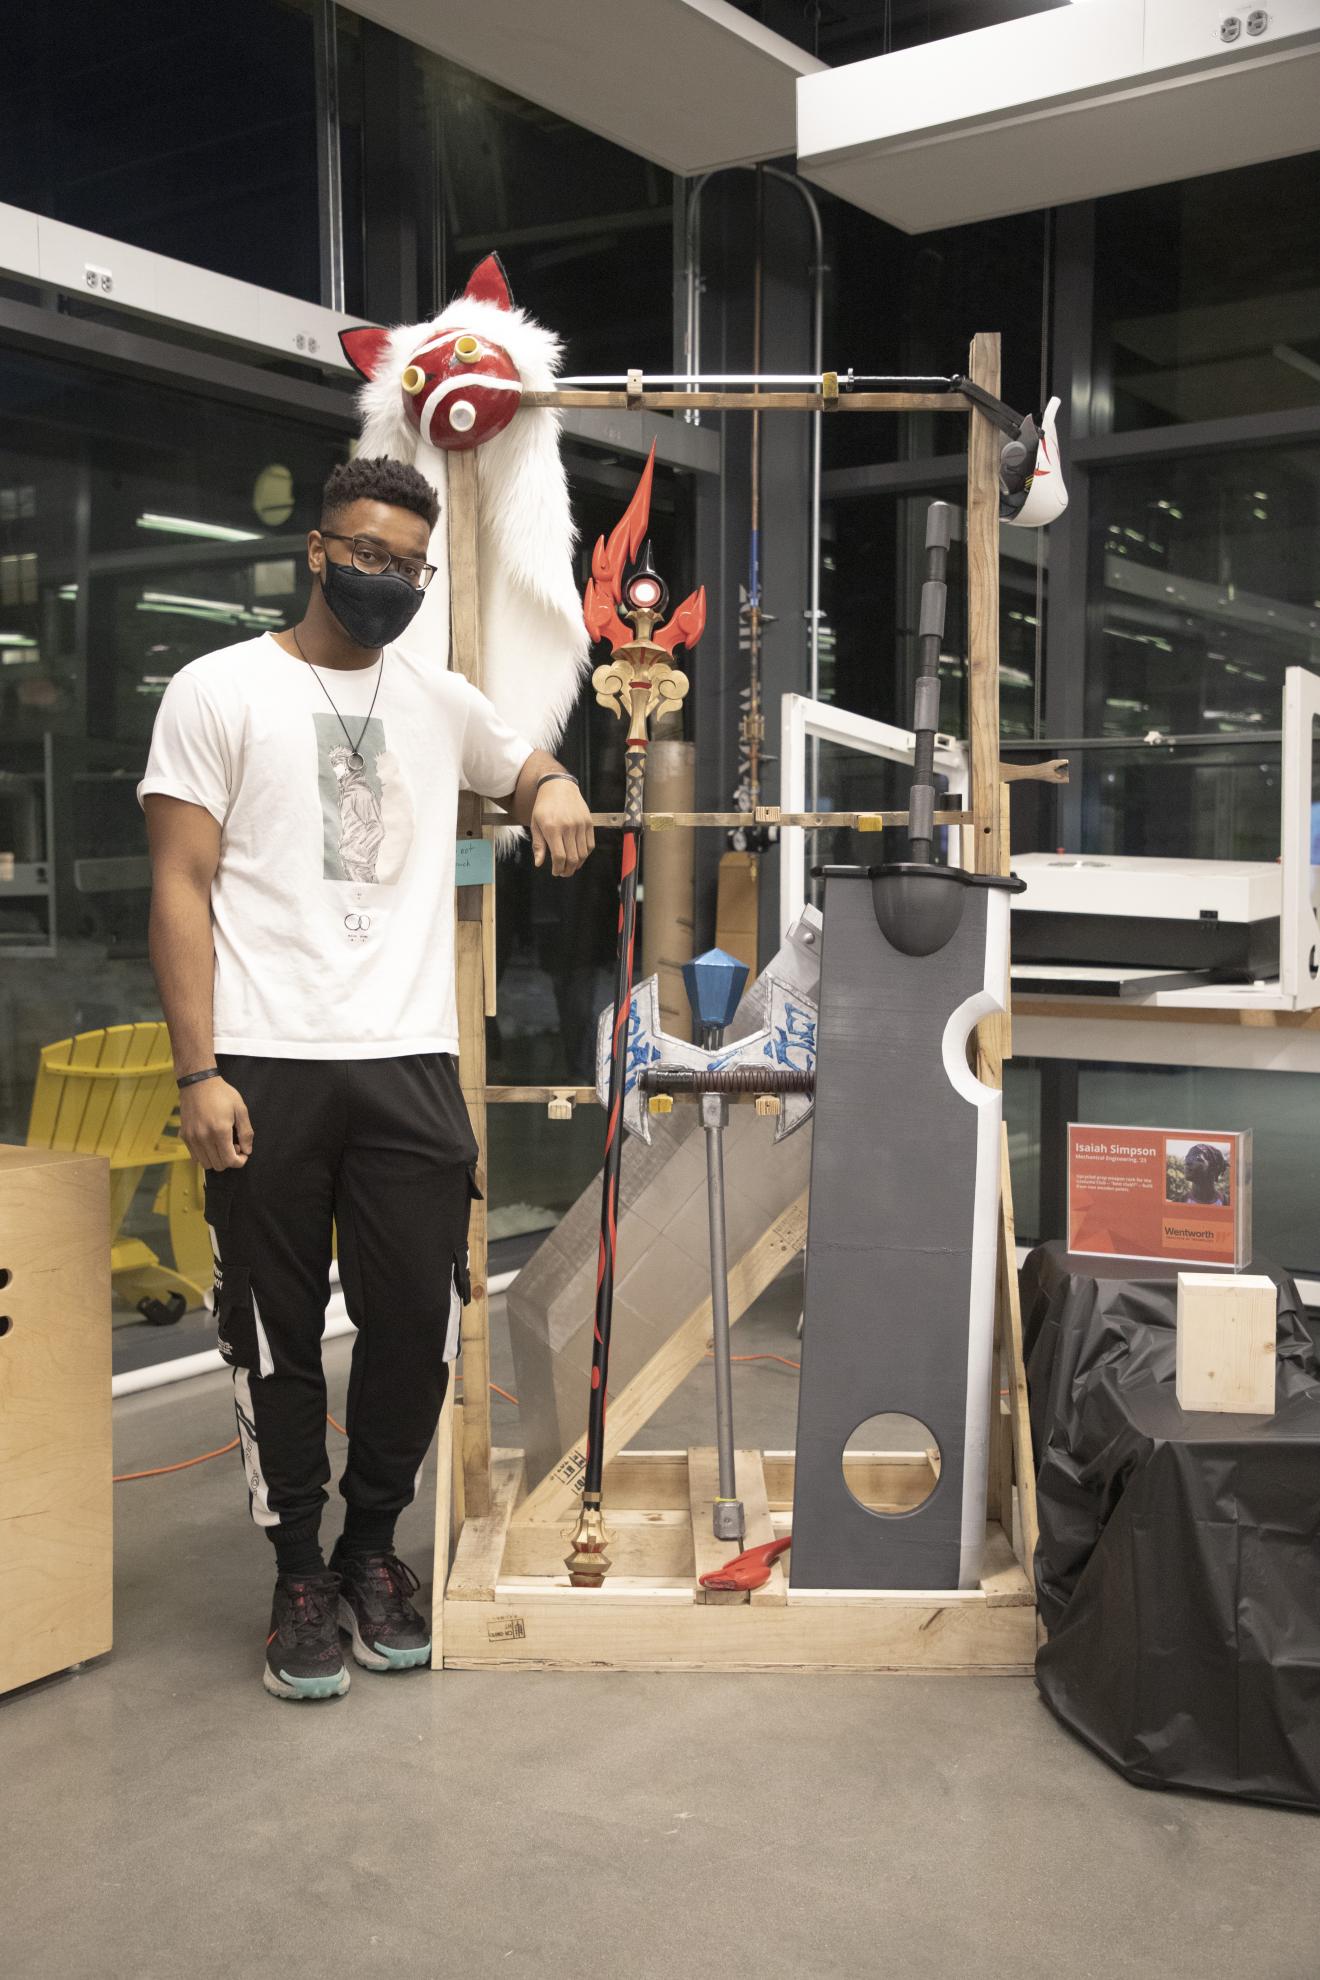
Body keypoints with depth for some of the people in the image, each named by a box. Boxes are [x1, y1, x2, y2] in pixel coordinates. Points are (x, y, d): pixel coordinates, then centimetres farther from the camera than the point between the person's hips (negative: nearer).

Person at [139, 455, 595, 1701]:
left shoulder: (440, 699, 15)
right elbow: (181, 890, -3)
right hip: (266, 1069, -3)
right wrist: (198, 1071, -12)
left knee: (417, 1325, 7)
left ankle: (373, 1550, 27)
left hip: (410, 1061, 4)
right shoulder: (220, 691, 2)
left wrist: (556, 791, 6)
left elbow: (529, 771, 33)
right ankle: (300, 1577, 22)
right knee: (277, 1338, 6)